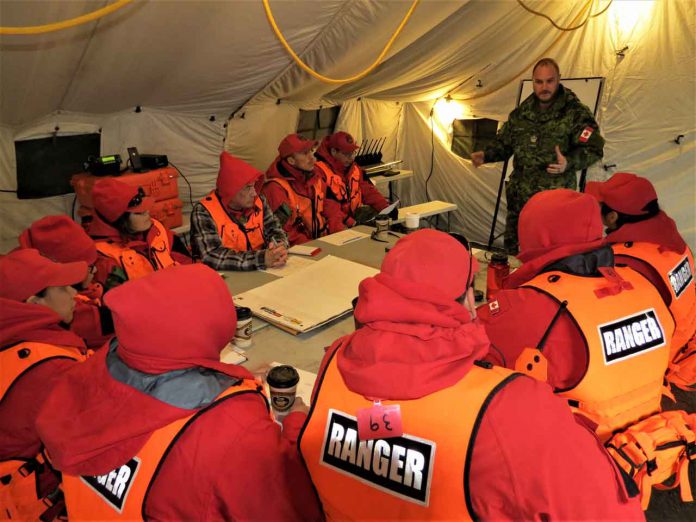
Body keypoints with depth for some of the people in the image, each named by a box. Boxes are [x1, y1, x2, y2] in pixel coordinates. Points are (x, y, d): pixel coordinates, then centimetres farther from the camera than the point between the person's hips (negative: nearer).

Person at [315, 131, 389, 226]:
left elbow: (369, 191, 8)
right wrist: (350, 222, -28)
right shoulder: (321, 171, -14)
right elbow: (327, 205, -21)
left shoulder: (355, 168, 11)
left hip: (355, 217, 7)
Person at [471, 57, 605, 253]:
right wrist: (486, 155, 1)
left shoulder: (575, 113, -5)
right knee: (512, 251, 14)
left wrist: (569, 162, -29)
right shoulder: (521, 112, 11)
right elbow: (504, 142, 21)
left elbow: (594, 149, -10)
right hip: (519, 198, 5)